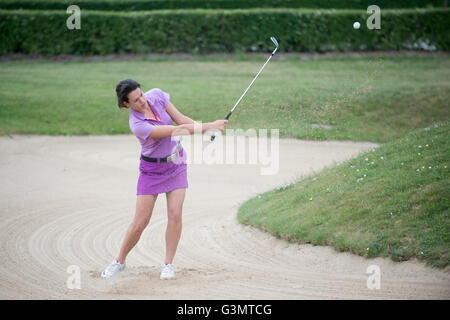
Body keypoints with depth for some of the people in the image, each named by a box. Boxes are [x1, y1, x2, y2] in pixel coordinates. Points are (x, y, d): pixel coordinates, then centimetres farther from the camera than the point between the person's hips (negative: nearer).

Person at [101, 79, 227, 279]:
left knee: (175, 214, -6)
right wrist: (208, 127, -32)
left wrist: (208, 128, -21)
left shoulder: (156, 95, -12)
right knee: (140, 222, -2)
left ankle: (168, 264, 4)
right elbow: (179, 130, -32)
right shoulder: (137, 125, -29)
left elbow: (180, 119, -8)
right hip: (152, 169, -4)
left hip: (176, 163, 4)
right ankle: (119, 261, 18)